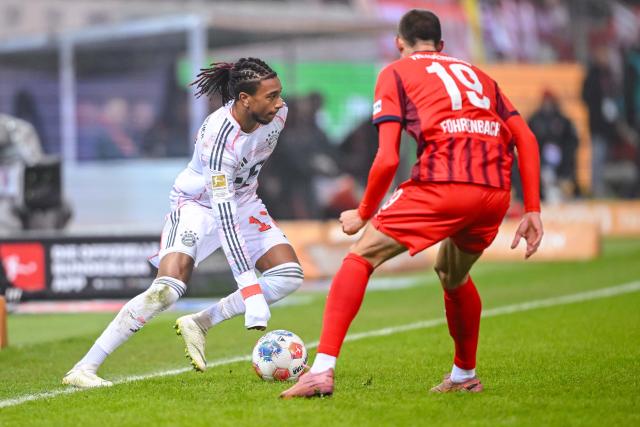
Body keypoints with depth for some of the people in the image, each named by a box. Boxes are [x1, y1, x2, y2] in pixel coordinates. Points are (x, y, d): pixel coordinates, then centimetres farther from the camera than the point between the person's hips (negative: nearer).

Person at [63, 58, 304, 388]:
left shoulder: (277, 114, -16)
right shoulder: (220, 136, -35)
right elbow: (224, 215, -38)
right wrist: (251, 291, -42)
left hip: (243, 201, 7)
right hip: (198, 203, -7)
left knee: (289, 276, -11)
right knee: (169, 287, -26)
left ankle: (198, 324, -5)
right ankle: (83, 369, -23)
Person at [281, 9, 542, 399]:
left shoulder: (395, 74, 15)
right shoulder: (476, 75, 30)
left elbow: (387, 159, 3)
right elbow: (526, 139, 19)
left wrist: (362, 215, 16)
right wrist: (533, 211, 18)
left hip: (443, 182, -5)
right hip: (496, 191, 5)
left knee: (362, 257, 4)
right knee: (453, 276, 31)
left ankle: (322, 370, -9)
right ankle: (465, 375, 42)